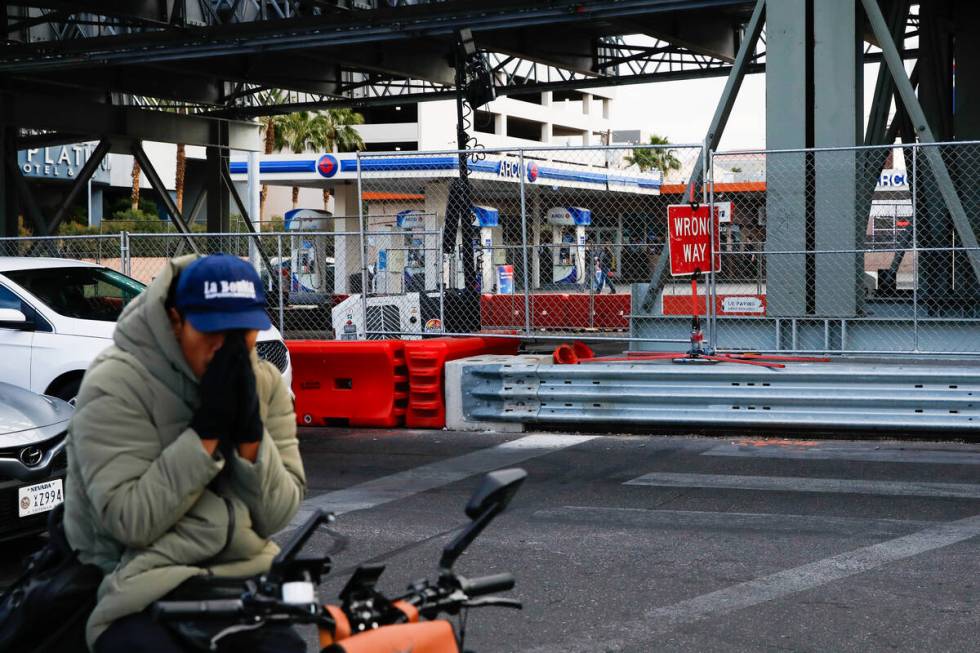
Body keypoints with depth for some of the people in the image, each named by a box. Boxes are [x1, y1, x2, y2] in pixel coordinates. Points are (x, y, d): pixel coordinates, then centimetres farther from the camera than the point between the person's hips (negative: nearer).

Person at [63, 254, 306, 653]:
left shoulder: (266, 384, 5)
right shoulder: (116, 385, -10)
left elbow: (276, 517, -1)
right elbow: (128, 522, -19)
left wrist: (249, 434, -16)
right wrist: (207, 431, -21)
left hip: (239, 574, 4)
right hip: (139, 590, -4)